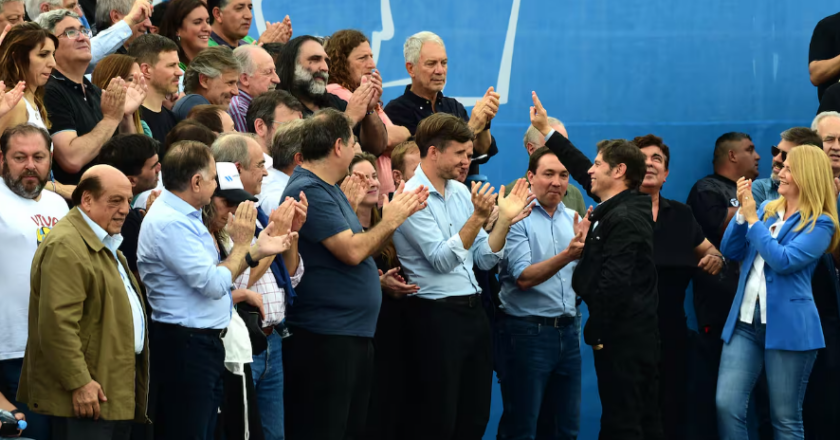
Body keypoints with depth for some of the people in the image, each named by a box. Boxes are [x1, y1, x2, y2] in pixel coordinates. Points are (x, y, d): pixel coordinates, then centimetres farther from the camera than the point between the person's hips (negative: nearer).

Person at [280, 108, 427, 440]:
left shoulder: (328, 189, 16)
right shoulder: (309, 191, -16)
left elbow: (362, 248, 19)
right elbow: (351, 251, -21)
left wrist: (400, 214, 8)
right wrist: (390, 221, -6)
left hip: (354, 334, 11)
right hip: (325, 337, -11)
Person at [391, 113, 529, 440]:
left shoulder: (461, 192, 11)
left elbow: (484, 259, 11)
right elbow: (441, 260, -18)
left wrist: (505, 220, -3)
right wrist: (477, 217, -25)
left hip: (472, 311, 8)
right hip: (436, 314, -8)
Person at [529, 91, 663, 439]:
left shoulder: (623, 220, -17)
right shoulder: (626, 208, 12)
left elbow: (614, 284, -25)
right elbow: (582, 172, 26)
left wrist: (595, 332, -16)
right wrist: (547, 133, 31)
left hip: (621, 336, -10)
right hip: (642, 334, 10)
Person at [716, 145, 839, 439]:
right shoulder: (766, 210, 15)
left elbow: (783, 260, -18)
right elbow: (730, 251, 11)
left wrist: (753, 220, -11)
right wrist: (743, 211, -1)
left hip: (787, 326, -6)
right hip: (745, 322, 6)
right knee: (726, 406, -4)